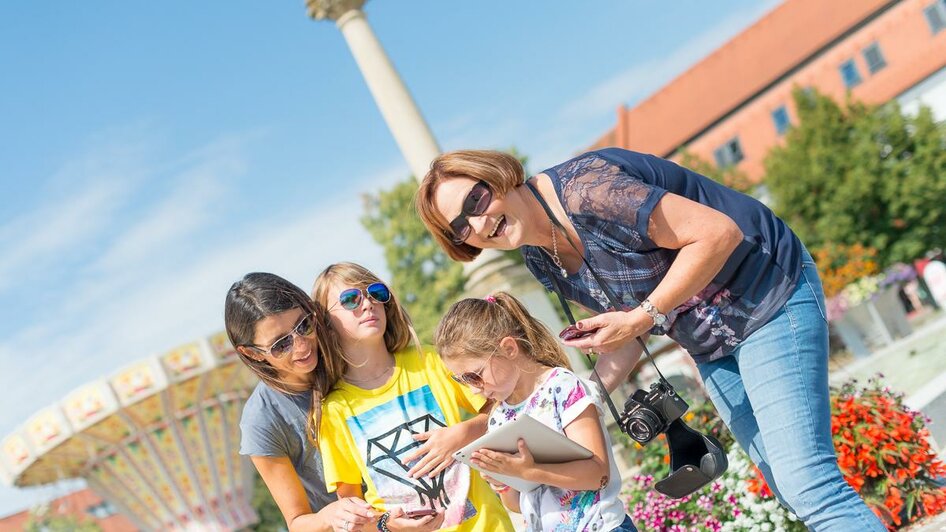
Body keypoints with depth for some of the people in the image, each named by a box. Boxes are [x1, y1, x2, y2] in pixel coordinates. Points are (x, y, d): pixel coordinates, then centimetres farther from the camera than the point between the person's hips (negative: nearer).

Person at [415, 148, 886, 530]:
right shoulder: (541, 261, 1)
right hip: (710, 346, 9)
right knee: (791, 487, 11)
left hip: (768, 294, -9)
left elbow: (718, 233, -27)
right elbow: (627, 328, 8)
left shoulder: (585, 189, -27)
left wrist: (644, 315, -26)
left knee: (806, 485, -13)